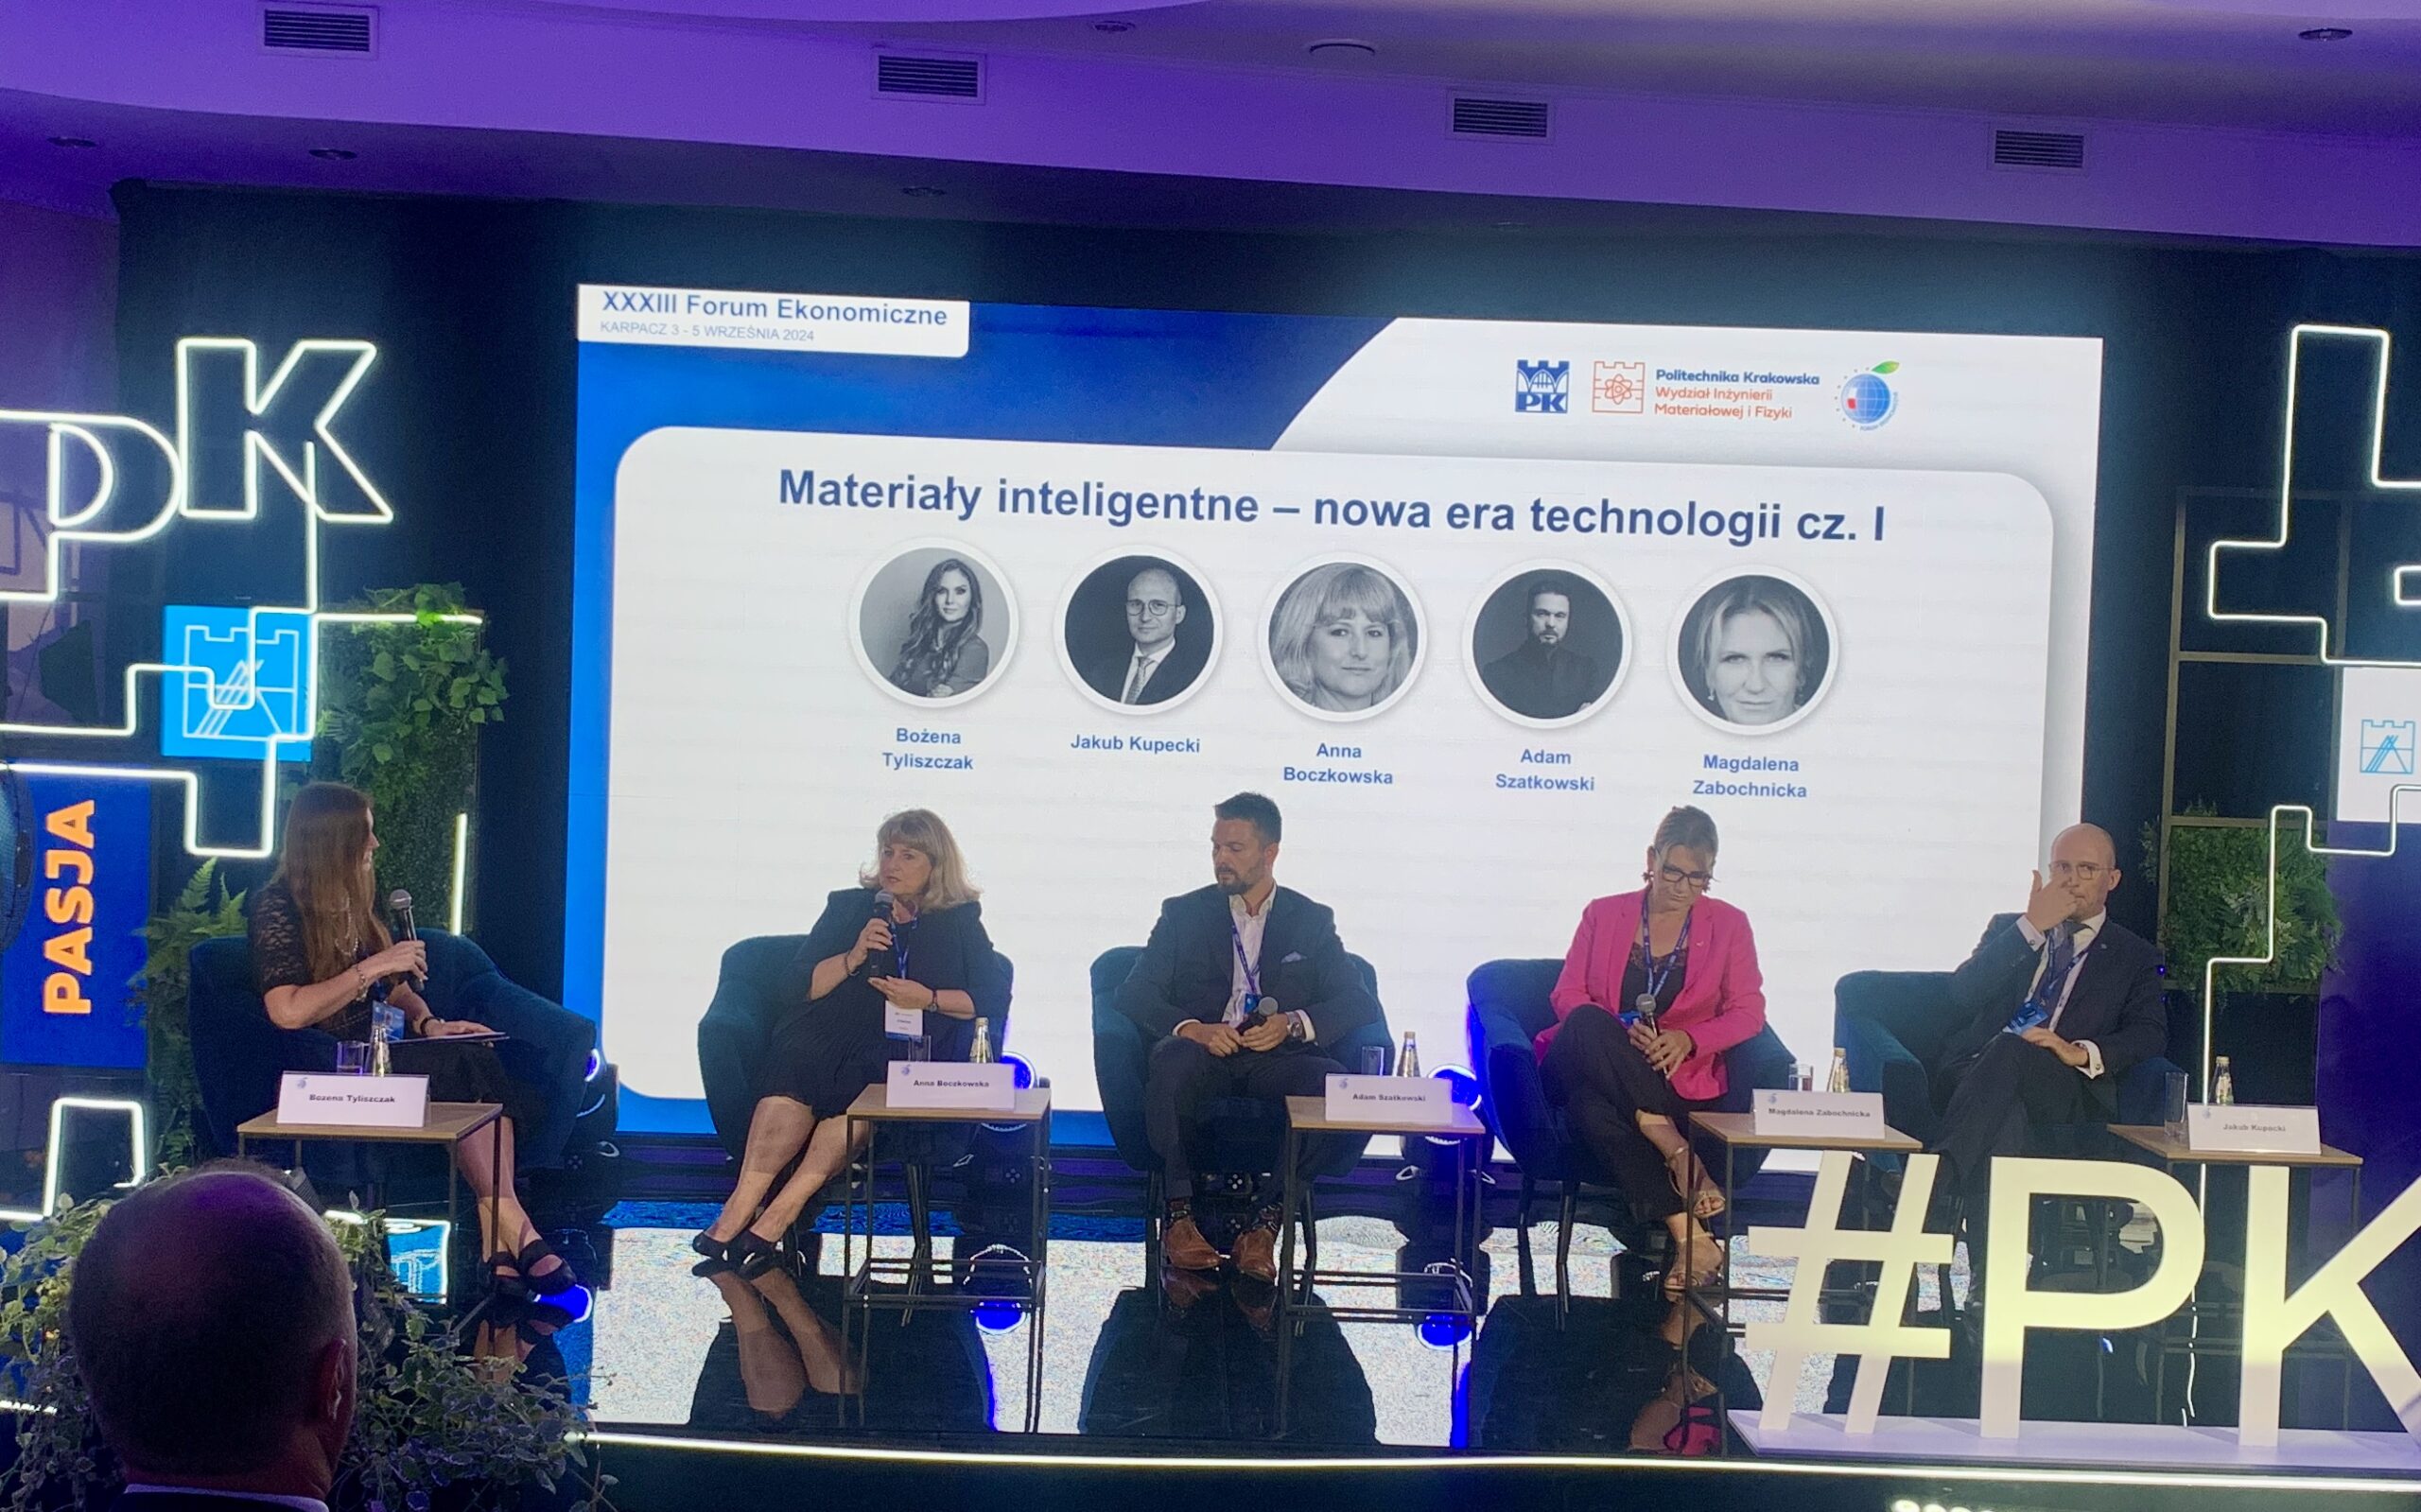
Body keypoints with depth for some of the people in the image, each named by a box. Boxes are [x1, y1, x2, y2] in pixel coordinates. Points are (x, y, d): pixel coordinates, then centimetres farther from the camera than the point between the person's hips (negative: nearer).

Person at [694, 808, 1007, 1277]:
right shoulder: (849, 906, 21)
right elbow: (798, 987, 12)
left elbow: (994, 999, 6)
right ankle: (739, 1212, -43)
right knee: (796, 1067, -34)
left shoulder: (959, 921, 17)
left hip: (908, 1049, -1)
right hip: (830, 1033, 2)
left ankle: (773, 1220, -43)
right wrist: (854, 956, -4)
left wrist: (929, 999, -8)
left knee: (864, 1079, -36)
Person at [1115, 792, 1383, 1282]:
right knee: (1172, 1059, -36)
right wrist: (1190, 1028, -17)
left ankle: (1265, 1223, -25)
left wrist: (1294, 1023, -14)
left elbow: (1359, 1002, 6)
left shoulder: (1312, 920, 17)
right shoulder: (1183, 913, 16)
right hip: (1203, 1055, 0)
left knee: (1334, 1083, -32)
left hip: (1276, 1058, 0)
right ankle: (1178, 1214, -28)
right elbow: (1134, 993, 4)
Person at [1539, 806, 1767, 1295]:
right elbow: (1567, 996, 5)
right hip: (1591, 1069, 1)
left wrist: (1688, 1039, -12)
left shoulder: (1729, 925, 13)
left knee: (1596, 1105, -38)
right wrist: (1621, 1035, -15)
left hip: (1678, 1079, -1)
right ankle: (1676, 1151, -40)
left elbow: (1748, 1012, 8)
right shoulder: (1603, 914, 12)